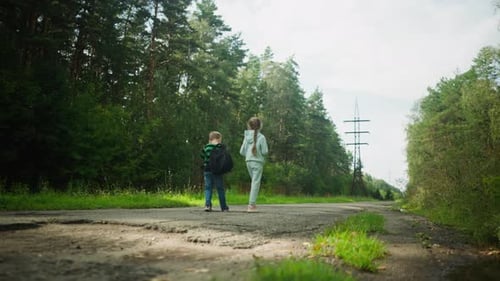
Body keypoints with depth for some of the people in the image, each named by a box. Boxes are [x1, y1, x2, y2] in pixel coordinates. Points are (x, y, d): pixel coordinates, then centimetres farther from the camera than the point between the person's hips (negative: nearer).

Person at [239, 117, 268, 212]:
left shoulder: (246, 137, 4)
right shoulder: (261, 137, -9)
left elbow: (242, 151, 6)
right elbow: (265, 152, -11)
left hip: (248, 161, 5)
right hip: (258, 162, -5)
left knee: (254, 181, 19)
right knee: (256, 182, -3)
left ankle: (252, 203, 17)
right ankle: (251, 205, -6)